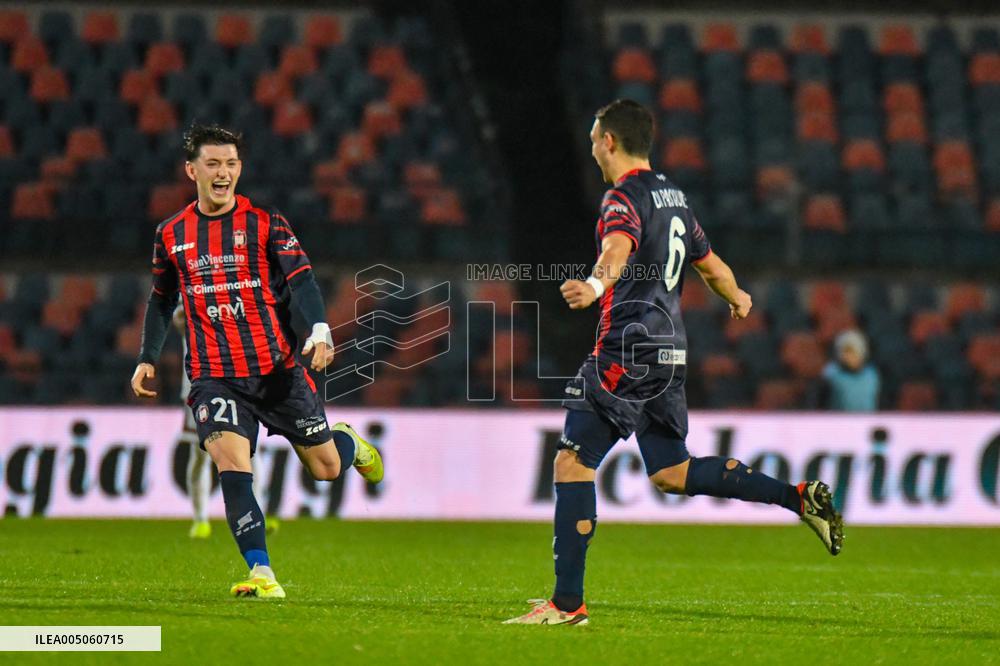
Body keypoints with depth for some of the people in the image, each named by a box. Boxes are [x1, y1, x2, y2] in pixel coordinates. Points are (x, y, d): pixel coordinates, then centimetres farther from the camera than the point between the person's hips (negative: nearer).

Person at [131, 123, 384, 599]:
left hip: (277, 368, -1)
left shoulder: (265, 222, -1)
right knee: (231, 463, -21)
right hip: (214, 376, 1)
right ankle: (261, 573, -19)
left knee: (326, 468, 6)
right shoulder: (171, 234, 8)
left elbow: (300, 280, -9)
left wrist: (320, 331, -25)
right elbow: (161, 300, 22)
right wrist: (147, 358, 16)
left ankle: (349, 444, 43)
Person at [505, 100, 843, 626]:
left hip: (626, 353, -9)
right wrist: (737, 298, 51)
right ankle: (799, 498, 6)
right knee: (671, 474, 14)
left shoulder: (625, 197, -10)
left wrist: (596, 285, -53)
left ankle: (568, 602, -9)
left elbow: (617, 249, -33)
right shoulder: (673, 197, 17)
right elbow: (711, 265, 30)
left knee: (572, 461, -6)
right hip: (669, 351, 9)